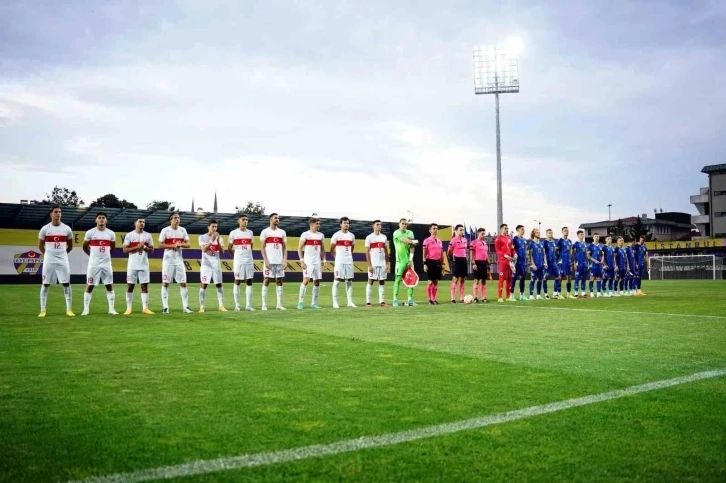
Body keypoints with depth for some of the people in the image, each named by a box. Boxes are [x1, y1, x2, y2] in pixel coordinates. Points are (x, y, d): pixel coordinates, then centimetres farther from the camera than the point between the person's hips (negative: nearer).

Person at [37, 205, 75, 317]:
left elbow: (70, 246, 13)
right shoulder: (45, 229, -2)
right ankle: (43, 310, 9)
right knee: (45, 284, 2)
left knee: (66, 284, 0)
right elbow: (40, 246, 10)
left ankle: (69, 309, 5)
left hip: (63, 260, 1)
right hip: (49, 261, -1)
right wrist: (47, 255, 9)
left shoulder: (67, 229, 1)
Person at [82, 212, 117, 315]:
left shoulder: (111, 233, 4)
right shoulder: (90, 232, -4)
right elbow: (85, 247, 7)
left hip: (107, 263, 3)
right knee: (89, 286, 1)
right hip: (94, 263, -3)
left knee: (110, 286, 4)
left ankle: (111, 309, 11)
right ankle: (86, 309, 8)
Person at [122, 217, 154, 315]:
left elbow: (152, 249, 9)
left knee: (144, 286, 2)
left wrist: (145, 247, -11)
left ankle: (145, 308, 5)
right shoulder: (129, 235, -1)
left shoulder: (148, 235, 7)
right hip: (132, 264, -2)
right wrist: (137, 247, -16)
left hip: (144, 265, 2)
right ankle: (129, 308, 9)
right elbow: (125, 250, -6)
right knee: (130, 286, 2)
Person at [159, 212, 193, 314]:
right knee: (165, 283, -1)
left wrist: (180, 245, -13)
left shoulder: (182, 230, 7)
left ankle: (185, 306, 8)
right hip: (168, 260, -4)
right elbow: (160, 245, -9)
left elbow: (187, 244, 7)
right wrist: (173, 245, -19)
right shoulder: (165, 230, -5)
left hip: (179, 260, 4)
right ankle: (165, 307, 5)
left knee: (183, 283, 2)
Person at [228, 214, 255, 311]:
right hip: (238, 261, -4)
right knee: (237, 281, 1)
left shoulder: (250, 232, 9)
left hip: (249, 260, 4)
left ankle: (248, 305, 7)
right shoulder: (233, 233, -3)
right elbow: (229, 248, 5)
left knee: (249, 282, 3)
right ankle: (237, 305, 6)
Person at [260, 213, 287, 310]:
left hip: (280, 261, 4)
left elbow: (284, 248, 11)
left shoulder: (282, 232, 12)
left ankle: (279, 304, 8)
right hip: (269, 261, -4)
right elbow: (262, 248, -3)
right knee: (266, 281, -2)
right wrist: (266, 260, -12)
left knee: (279, 281, 4)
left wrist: (285, 260, 1)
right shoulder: (265, 232, 0)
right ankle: (264, 304, 3)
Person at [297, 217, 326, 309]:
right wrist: (301, 260, -12)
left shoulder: (321, 235, 11)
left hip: (317, 261, 5)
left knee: (317, 282, 4)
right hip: (308, 261, -5)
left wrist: (323, 260, 8)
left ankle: (314, 303, 12)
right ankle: (301, 301, -8)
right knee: (306, 280, -15)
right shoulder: (305, 234, -3)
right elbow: (299, 248, -4)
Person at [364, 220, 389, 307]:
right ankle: (368, 302, 1)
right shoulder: (369, 237, -3)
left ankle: (381, 301, 8)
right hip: (373, 264, -5)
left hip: (382, 264, 5)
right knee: (371, 282, -2)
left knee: (382, 282, 5)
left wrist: (388, 263, 5)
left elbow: (386, 251, 13)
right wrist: (369, 265, -13)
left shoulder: (384, 237, 11)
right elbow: (367, 252, -6)